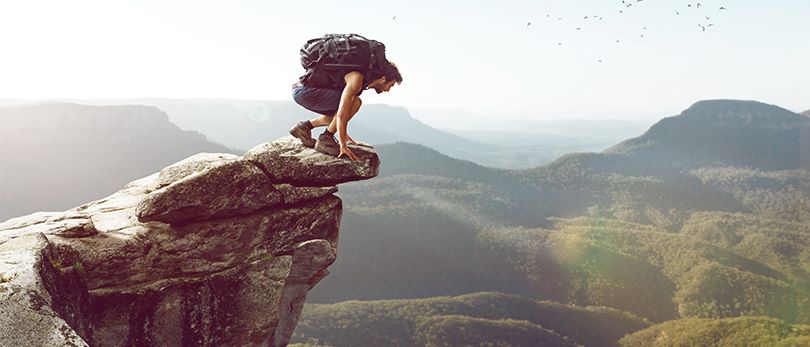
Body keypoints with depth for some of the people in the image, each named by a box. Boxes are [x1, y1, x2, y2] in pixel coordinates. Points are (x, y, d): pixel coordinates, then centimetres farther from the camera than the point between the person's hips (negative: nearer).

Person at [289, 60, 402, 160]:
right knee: (355, 102, -20)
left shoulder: (362, 78, 12)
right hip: (304, 90, -10)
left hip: (301, 91, 10)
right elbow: (341, 113, -27)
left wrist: (343, 133, 33)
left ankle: (303, 127, 17)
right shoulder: (356, 78, -19)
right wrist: (343, 145, -25)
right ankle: (324, 140, -10)